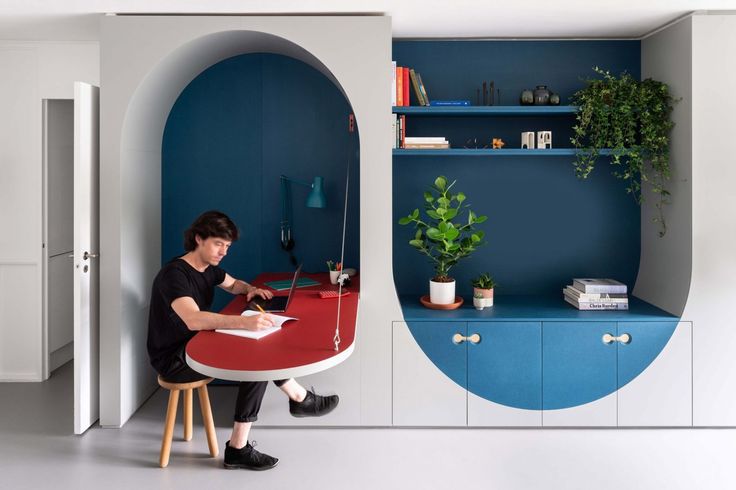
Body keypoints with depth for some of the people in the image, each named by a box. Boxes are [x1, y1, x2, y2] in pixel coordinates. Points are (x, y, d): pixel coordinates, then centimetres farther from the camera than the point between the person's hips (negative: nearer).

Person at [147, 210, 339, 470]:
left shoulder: (207, 267, 7)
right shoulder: (174, 274, -22)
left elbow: (232, 284, 28)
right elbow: (193, 320, -38)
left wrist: (251, 289, 3)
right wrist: (245, 322, -49)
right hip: (173, 361, -9)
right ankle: (299, 398, 0)